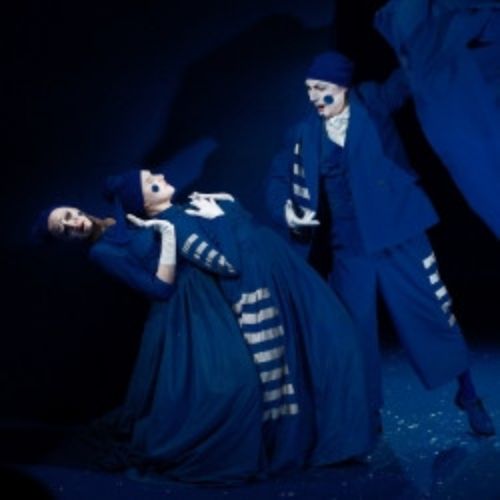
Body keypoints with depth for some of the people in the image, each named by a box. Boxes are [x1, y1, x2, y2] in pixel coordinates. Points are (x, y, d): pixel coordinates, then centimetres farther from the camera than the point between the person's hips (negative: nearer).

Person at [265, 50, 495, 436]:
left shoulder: (373, 104, -1)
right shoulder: (306, 134, 7)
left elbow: (405, 80, -14)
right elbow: (279, 177, 14)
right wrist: (286, 211, -4)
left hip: (399, 234, -3)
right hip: (350, 247, 3)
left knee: (433, 313, 3)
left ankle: (468, 395, 20)